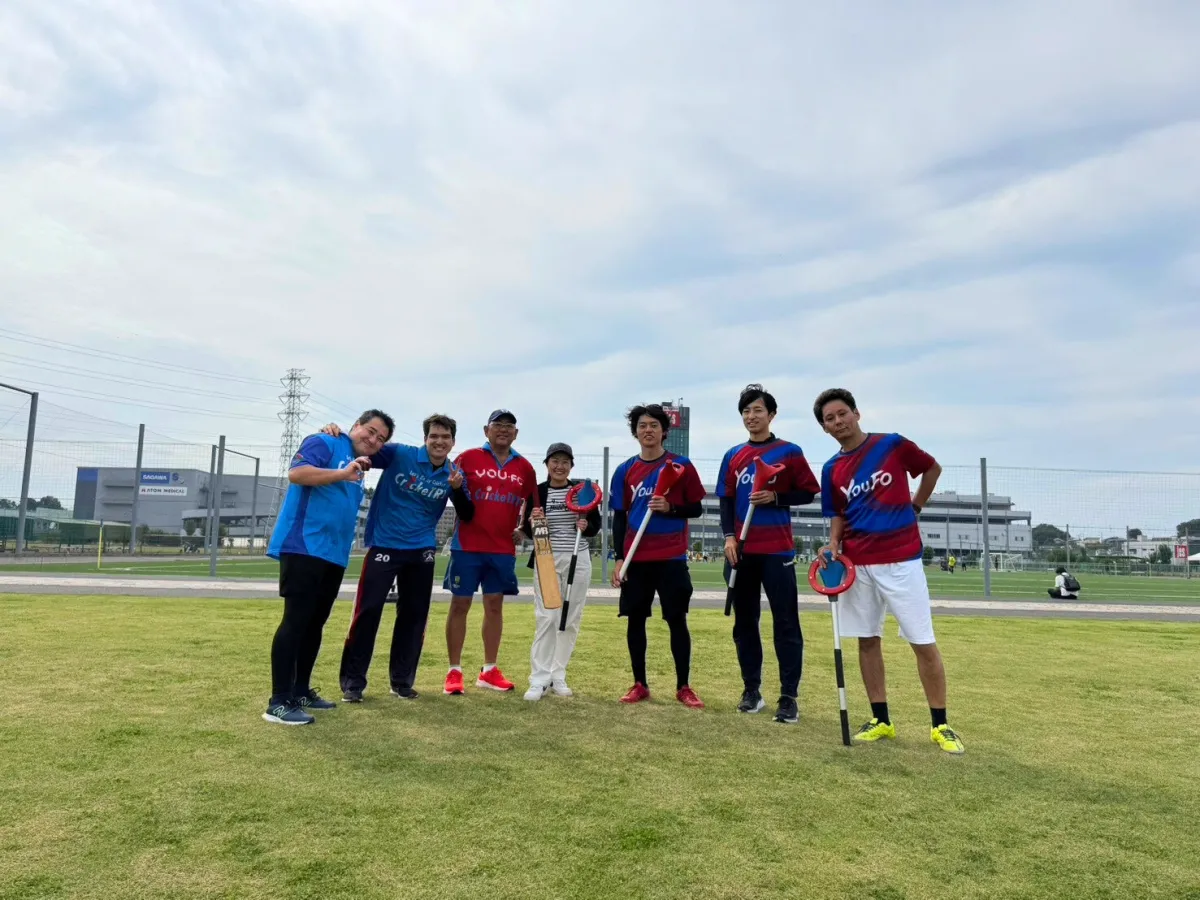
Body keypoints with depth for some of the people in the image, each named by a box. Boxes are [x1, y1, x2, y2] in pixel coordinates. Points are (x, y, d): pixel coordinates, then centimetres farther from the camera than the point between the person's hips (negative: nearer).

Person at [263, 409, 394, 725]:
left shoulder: (360, 465, 20)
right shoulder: (325, 443, -5)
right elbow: (296, 473, -21)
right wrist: (342, 473, -27)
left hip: (335, 555, 9)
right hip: (303, 547, -9)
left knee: (315, 623, 14)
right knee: (296, 620, -9)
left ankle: (301, 691, 25)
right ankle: (279, 702, -6)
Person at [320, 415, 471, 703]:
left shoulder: (453, 474, 1)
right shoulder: (400, 454, -10)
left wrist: (458, 488, -15)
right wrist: (336, 432, -28)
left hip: (421, 550, 4)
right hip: (384, 545, -4)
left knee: (414, 615, 10)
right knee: (367, 611, -5)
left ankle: (402, 681, 25)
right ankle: (352, 682, 8)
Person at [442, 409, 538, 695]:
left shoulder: (524, 467, 8)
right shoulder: (468, 458, -1)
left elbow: (532, 505, 18)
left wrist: (523, 528, 4)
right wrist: (456, 488, -19)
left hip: (503, 549, 3)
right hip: (468, 545, -3)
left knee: (495, 605, 9)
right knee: (460, 604, 2)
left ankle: (489, 671, 19)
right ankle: (454, 672, 11)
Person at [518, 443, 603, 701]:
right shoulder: (536, 492, 1)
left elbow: (596, 525, 6)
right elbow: (528, 532, 3)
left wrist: (586, 527, -15)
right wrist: (531, 521, -18)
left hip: (578, 560, 2)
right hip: (547, 559, -2)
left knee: (571, 619, 5)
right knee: (546, 618, -7)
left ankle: (558, 676, 17)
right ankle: (539, 679, -1)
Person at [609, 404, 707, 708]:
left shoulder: (682, 465, 0)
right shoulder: (625, 470, 6)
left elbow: (696, 509, 2)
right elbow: (619, 517, 7)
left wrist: (670, 508, -16)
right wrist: (618, 558, 1)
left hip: (672, 558, -2)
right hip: (636, 558, 3)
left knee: (677, 621, 1)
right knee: (635, 620, 7)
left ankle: (683, 687, 12)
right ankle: (640, 684, 18)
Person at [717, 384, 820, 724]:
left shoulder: (789, 452, 1)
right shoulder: (733, 456, 11)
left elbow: (808, 492, 1)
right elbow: (725, 499, 10)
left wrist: (775, 498, -13)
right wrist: (728, 537, -2)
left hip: (777, 550, -4)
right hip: (741, 550, 4)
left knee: (786, 623, -3)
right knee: (744, 622, 9)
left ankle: (789, 697, 3)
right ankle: (751, 690, 21)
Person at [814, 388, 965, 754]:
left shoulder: (892, 445, -4)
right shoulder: (831, 470, 6)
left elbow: (933, 468, 12)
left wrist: (915, 507, 10)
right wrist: (833, 546, -3)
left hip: (901, 560, -4)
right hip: (857, 565, 4)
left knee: (923, 643, -1)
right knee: (868, 640, 8)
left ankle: (940, 725, 12)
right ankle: (881, 720, 20)